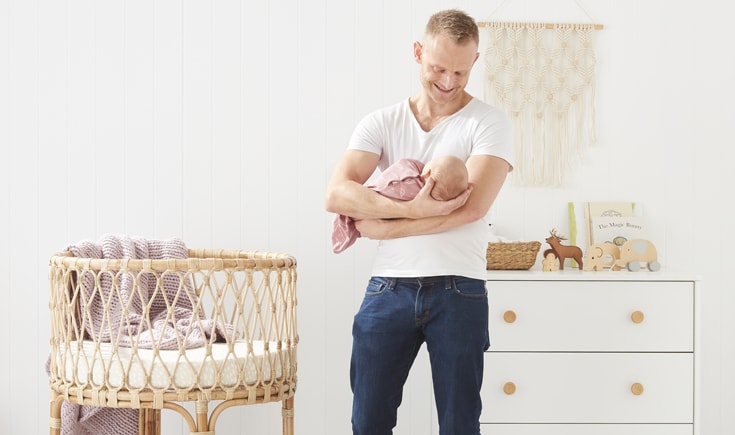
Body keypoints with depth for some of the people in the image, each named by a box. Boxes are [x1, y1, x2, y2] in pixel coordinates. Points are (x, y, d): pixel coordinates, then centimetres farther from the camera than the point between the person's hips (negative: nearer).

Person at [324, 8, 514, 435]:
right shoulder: (381, 123, 8)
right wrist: (413, 209, -20)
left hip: (458, 290, -2)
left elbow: (471, 207, -13)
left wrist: (378, 225, -9)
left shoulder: (489, 122, 1)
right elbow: (336, 195, -6)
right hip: (389, 287, 2)